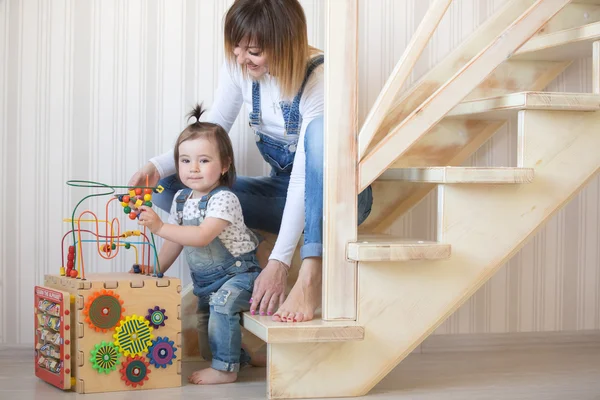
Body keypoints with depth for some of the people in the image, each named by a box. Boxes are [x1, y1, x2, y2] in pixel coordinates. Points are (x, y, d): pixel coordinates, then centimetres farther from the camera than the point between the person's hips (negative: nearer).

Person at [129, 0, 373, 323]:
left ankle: (311, 276, -43)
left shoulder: (319, 77, -25)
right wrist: (157, 166, -20)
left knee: (321, 129, -41)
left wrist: (279, 262, -35)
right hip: (282, 191, 5)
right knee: (168, 187, -12)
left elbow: (303, 178, -30)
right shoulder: (239, 67, -8)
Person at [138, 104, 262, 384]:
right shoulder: (181, 199, 2)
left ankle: (225, 369, -22)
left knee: (222, 303, -32)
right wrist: (154, 272, 9)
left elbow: (203, 236, -35)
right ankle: (237, 356, 40)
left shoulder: (224, 199, -22)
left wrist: (160, 227, -39)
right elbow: (175, 242, 13)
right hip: (204, 278, 9)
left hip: (237, 273, -9)